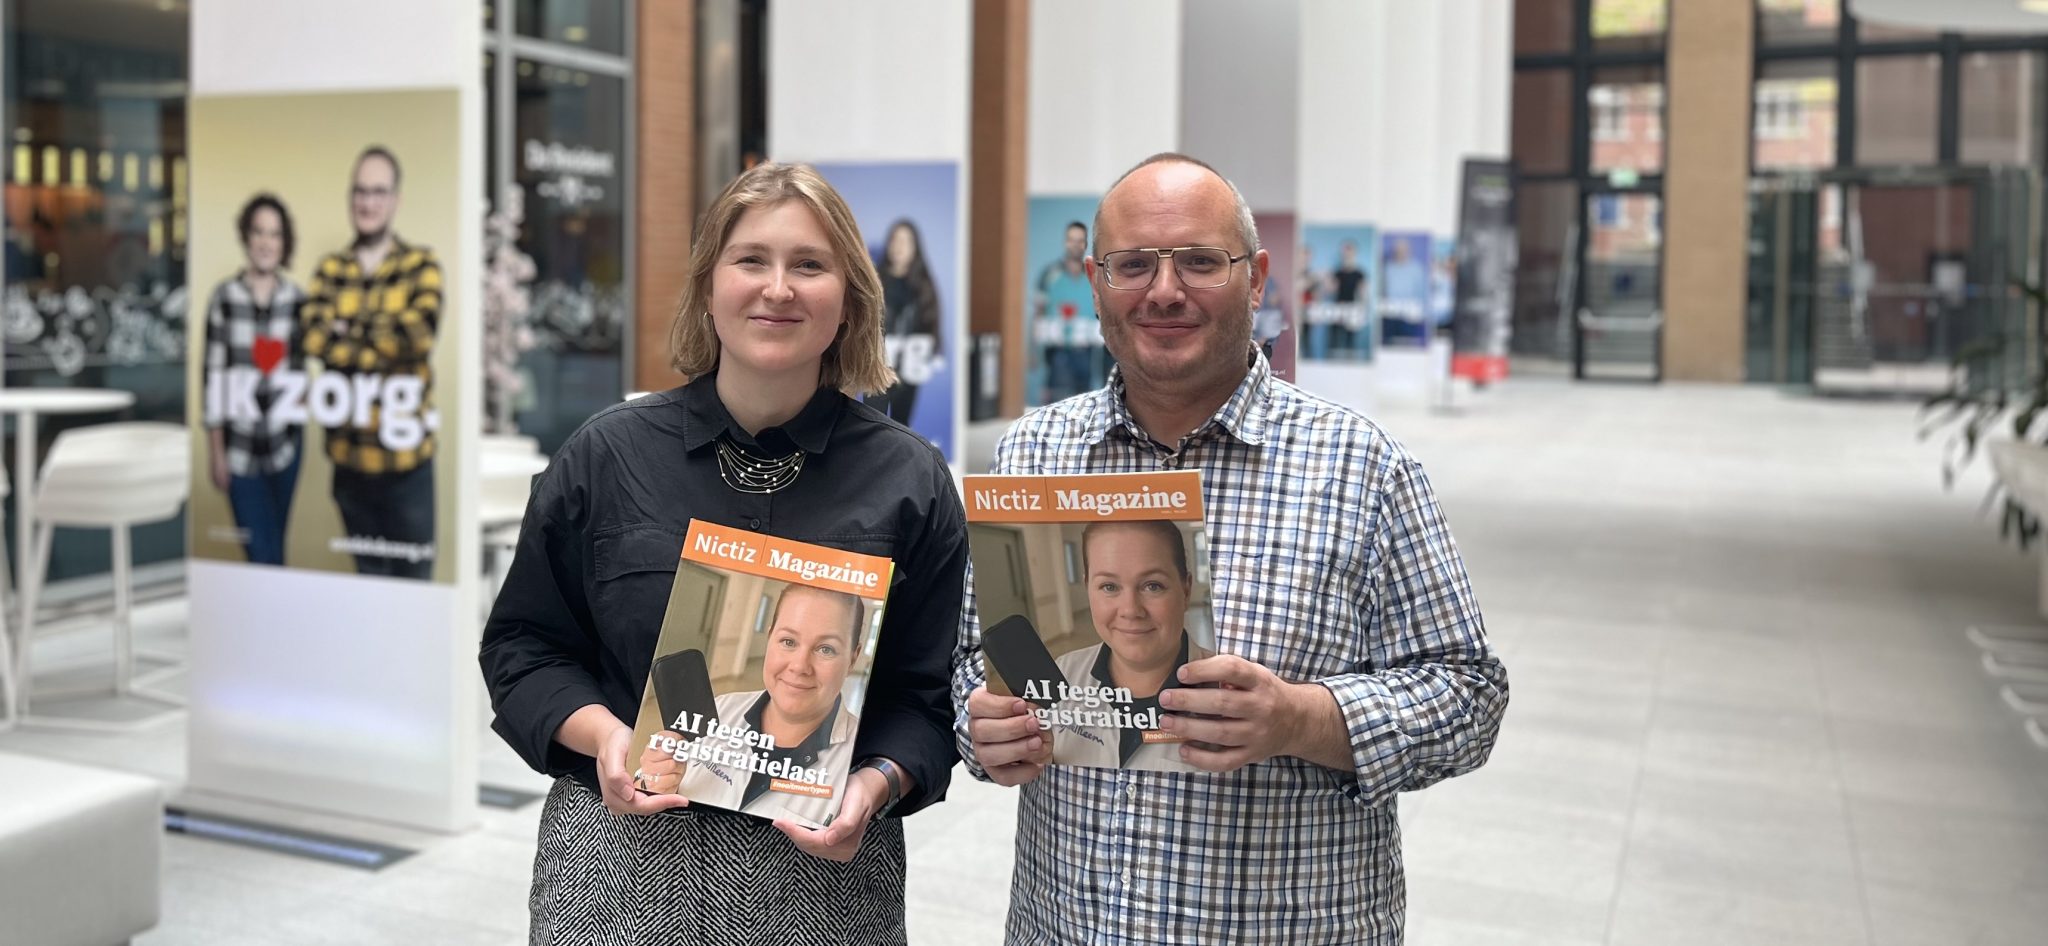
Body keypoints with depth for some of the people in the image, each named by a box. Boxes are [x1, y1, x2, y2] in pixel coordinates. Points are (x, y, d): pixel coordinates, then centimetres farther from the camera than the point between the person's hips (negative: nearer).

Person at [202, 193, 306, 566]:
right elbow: (214, 371, -3)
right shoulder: (224, 297, -5)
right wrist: (215, 450, -2)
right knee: (261, 552, -2)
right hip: (240, 445, -2)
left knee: (274, 549, 15)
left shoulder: (296, 299, 0)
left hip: (284, 441, 2)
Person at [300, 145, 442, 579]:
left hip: (405, 450, -3)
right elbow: (314, 338, -7)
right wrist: (388, 342, -12)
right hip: (349, 449, 3)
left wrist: (350, 329, -6)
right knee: (367, 574, 15)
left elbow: (419, 332, -16)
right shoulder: (330, 270, 9)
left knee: (413, 575, 1)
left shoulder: (421, 265, 1)